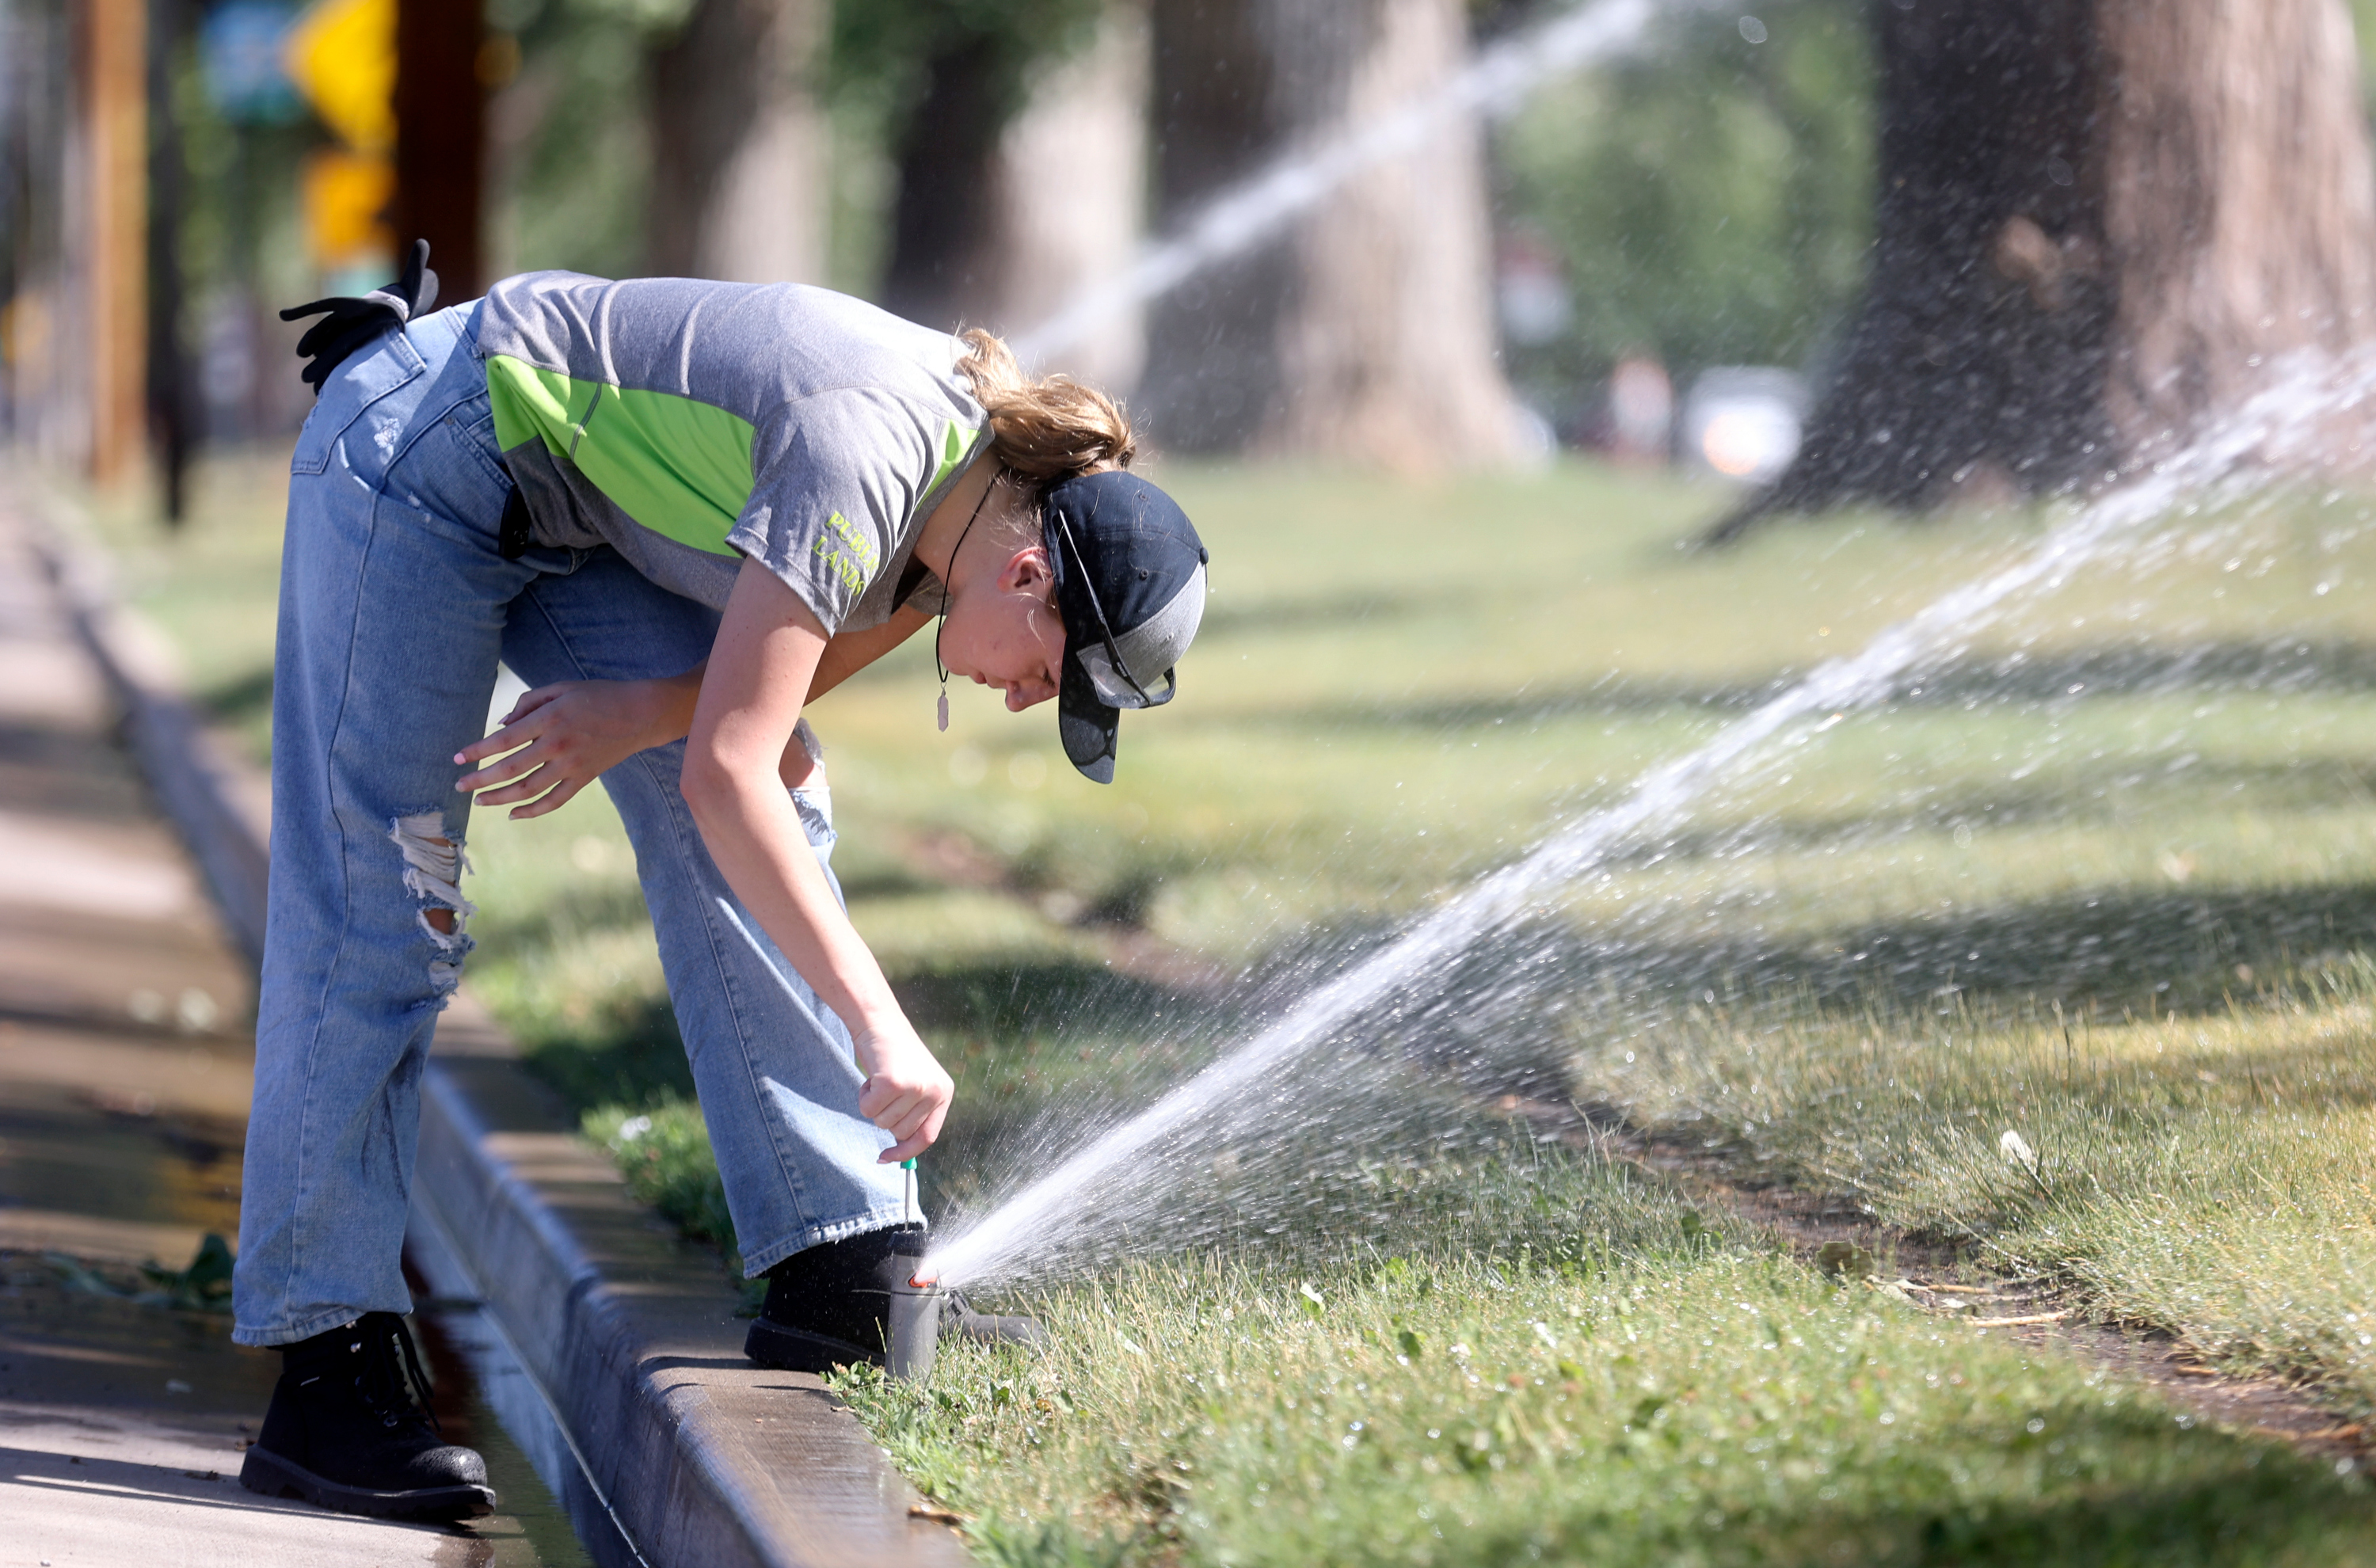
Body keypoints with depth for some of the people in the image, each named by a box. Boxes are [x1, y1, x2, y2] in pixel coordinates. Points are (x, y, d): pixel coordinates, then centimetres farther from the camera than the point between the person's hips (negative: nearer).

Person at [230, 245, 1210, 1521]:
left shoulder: (974, 502, -7)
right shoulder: (868, 457, -33)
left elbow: (796, 665, 5)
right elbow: (723, 770, -36)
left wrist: (637, 713, -16)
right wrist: (881, 1030, -38)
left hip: (571, 513, 8)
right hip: (417, 449, -8)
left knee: (780, 804, -6)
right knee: (378, 905, -10)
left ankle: (844, 1278, -7)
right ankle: (323, 1375, -7)